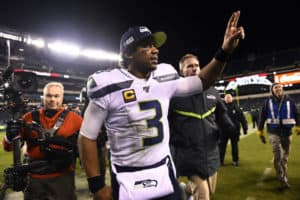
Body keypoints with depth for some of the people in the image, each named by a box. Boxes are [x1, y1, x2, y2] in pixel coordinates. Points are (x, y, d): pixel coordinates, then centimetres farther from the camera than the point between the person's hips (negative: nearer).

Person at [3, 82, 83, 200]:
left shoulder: (73, 118, -4)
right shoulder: (29, 118, 2)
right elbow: (8, 147, 5)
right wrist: (11, 136, -15)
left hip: (63, 177, -2)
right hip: (34, 178, 3)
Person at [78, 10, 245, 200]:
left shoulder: (165, 79, -3)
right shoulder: (110, 87, -16)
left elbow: (201, 82, 10)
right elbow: (87, 137, -10)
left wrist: (225, 51, -3)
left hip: (164, 171, 5)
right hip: (128, 180, -4)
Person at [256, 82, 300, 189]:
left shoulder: (289, 100, 1)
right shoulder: (268, 102, -1)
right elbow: (262, 117, 2)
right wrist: (260, 132, 1)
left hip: (287, 132, 2)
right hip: (274, 132, -2)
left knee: (285, 156, 14)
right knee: (278, 156, -11)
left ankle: (283, 175, 34)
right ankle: (283, 180, -3)